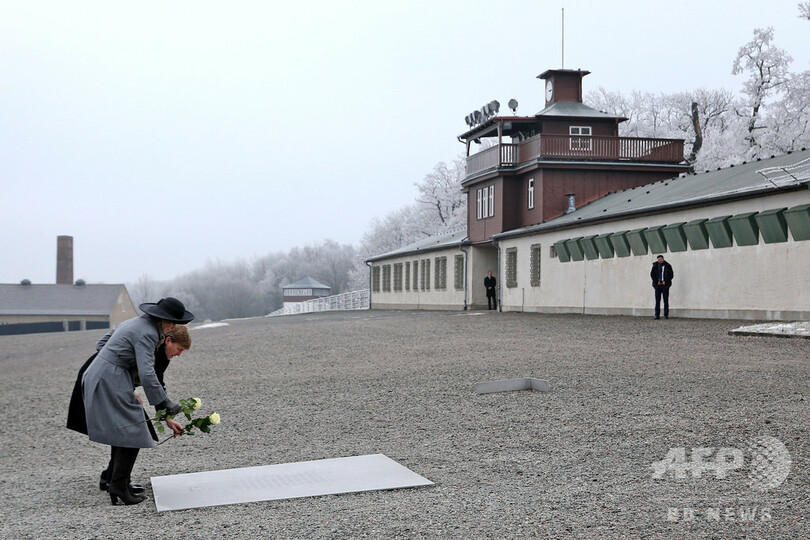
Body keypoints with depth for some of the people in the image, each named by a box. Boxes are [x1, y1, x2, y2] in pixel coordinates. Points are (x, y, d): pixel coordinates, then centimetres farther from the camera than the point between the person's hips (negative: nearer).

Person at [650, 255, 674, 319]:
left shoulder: (668, 266, 4)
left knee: (666, 300, -2)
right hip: (657, 285, 2)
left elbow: (671, 275, 3)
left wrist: (665, 281, -7)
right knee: (657, 300, 0)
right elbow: (652, 274, 6)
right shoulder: (655, 266, 8)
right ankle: (657, 315, 1)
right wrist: (657, 281, -5)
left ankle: (666, 315, 1)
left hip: (665, 285, -1)